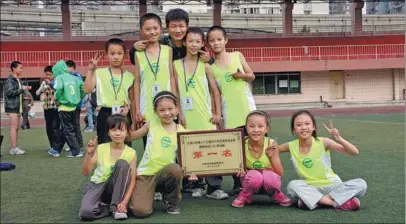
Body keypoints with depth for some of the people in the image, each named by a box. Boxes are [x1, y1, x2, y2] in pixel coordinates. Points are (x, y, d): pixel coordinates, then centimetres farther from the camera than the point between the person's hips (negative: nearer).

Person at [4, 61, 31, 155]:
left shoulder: (17, 80, 18)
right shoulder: (10, 80, -10)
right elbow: (10, 92, -21)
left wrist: (25, 89, 9)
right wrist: (22, 89, -17)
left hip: (17, 107, 9)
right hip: (12, 106, -9)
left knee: (16, 127, 8)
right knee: (14, 127, -10)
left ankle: (14, 147, 11)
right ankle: (14, 148, -8)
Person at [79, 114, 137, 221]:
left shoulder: (131, 153, -8)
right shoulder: (100, 148, -7)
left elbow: (132, 180, -10)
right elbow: (85, 172, -10)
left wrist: (125, 202, -23)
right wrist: (89, 154, -26)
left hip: (116, 188, 1)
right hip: (97, 186, -1)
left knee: (122, 164, -28)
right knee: (86, 212, -32)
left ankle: (116, 207, -18)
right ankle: (107, 206, 0)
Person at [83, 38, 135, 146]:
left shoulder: (129, 76, 5)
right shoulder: (99, 73, 1)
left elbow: (132, 100, 8)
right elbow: (87, 89, -11)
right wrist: (90, 70, -15)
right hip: (105, 115, -2)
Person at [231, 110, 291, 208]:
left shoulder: (271, 144, -17)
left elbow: (280, 174, -15)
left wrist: (272, 156, -30)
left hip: (269, 181, 0)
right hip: (251, 181, 0)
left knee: (269, 177, -35)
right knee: (255, 176, -35)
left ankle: (276, 195, 1)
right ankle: (245, 196, -1)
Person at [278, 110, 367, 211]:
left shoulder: (323, 142, -11)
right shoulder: (291, 146, -4)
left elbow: (355, 152, -15)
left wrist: (339, 139, -31)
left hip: (331, 186, 0)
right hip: (310, 189, 1)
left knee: (361, 184, -24)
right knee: (292, 185, -32)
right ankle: (338, 202, -27)